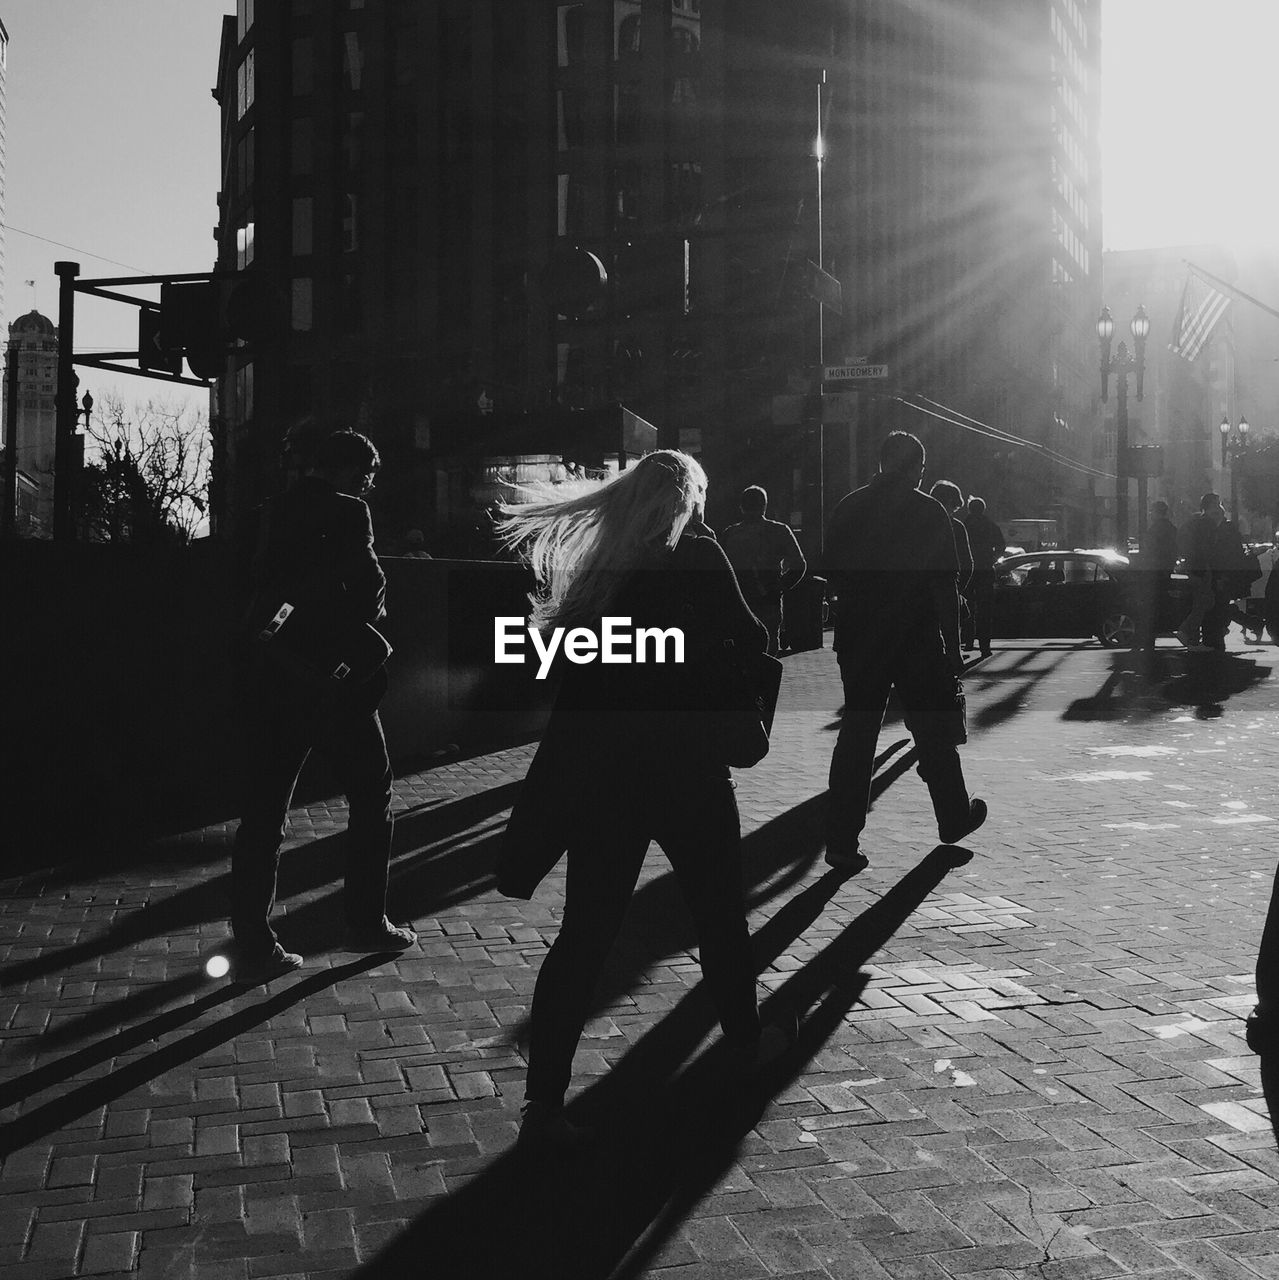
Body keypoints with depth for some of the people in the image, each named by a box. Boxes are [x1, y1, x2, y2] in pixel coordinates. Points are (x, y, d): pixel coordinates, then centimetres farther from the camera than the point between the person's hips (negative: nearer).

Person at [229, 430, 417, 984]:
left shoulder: (270, 513, 11)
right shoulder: (347, 512, -8)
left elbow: (254, 584, 13)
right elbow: (368, 584, -15)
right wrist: (365, 631, 2)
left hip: (263, 675, 6)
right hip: (332, 674, -5)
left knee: (263, 808, 7)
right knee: (371, 796, 13)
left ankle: (253, 944, 6)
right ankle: (366, 922, 19)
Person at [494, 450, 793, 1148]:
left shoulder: (594, 562, 6)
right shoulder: (698, 557, -7)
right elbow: (748, 639, -6)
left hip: (594, 765, 4)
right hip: (680, 763, -4)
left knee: (586, 929, 3)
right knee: (719, 906, 19)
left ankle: (544, 1099, -2)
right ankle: (746, 1039, 38)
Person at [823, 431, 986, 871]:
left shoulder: (848, 509, 4)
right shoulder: (928, 512, -7)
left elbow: (833, 572, 7)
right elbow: (944, 586, -9)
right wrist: (953, 645, -4)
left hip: (858, 638, 3)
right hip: (916, 638, -3)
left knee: (856, 735, 4)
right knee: (935, 731, 14)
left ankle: (842, 840, -2)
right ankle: (953, 819, 31)